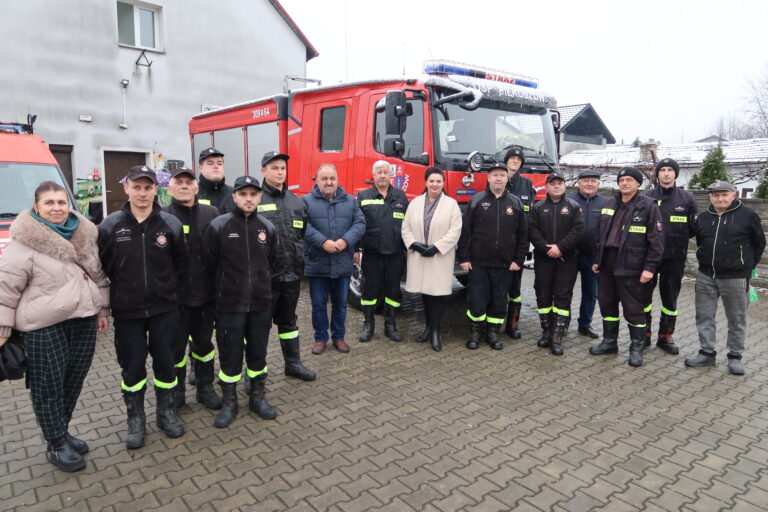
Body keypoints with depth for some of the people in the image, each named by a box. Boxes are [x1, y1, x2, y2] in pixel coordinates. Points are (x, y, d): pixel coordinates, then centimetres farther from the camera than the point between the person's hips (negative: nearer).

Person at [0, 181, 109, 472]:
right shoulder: (24, 242, -11)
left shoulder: (84, 234, 6)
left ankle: (62, 431, 33)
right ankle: (56, 445, 19)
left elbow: (99, 275, 15)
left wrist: (102, 309, 16)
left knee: (74, 381, 14)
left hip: (83, 320, 6)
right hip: (44, 326, -5)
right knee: (49, 386, 4)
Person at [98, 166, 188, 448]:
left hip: (164, 309, 0)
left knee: (166, 361, 9)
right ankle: (136, 418, 27)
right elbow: (100, 267, 2)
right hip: (127, 311, 0)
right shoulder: (110, 226, -4)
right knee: (132, 366, 9)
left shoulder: (171, 224, -3)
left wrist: (175, 293, 2)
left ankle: (166, 412, 28)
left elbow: (181, 263, 4)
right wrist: (110, 300, 3)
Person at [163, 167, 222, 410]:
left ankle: (205, 387, 32)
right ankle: (176, 390, 30)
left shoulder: (211, 213, 3)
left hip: (205, 292, 3)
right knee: (176, 344, 10)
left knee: (204, 341, 16)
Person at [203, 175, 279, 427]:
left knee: (258, 352, 13)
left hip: (261, 302, 3)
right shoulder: (218, 226, -8)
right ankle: (229, 402, 24)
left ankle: (258, 397, 30)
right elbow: (209, 264, -1)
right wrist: (225, 286, 6)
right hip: (230, 304, -3)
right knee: (230, 354, 6)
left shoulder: (268, 227, 3)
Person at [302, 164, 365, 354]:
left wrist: (345, 241, -16)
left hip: (343, 263, 2)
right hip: (317, 263, -2)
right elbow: (304, 226, -13)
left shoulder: (350, 201, 9)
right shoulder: (306, 201, -1)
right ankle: (320, 338, 23)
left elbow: (359, 223, 0)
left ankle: (339, 337, 29)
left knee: (340, 304, 13)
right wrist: (323, 242, -22)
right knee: (319, 304, 8)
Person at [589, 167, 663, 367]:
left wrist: (649, 267, -14)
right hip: (607, 266, 6)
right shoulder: (609, 205, 12)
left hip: (631, 268, -6)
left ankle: (636, 348, 16)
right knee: (607, 304, 13)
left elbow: (656, 240, -9)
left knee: (633, 309, 2)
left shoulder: (648, 206, -5)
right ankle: (609, 342, 27)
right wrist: (597, 260, 14)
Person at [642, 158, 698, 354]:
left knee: (670, 298, 10)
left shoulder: (687, 198, 3)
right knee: (644, 295, 4)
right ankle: (644, 334, 18)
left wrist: (678, 239, -3)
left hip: (675, 257, 1)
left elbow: (695, 227, 7)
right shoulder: (646, 197, 1)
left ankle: (665, 336, 23)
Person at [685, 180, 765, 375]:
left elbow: (759, 243, 3)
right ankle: (707, 353, 19)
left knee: (737, 319, 7)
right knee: (704, 316, 8)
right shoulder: (703, 217, 6)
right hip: (706, 276, 4)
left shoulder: (747, 215, -5)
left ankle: (735, 356, 19)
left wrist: (748, 265, 6)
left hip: (735, 278, -4)